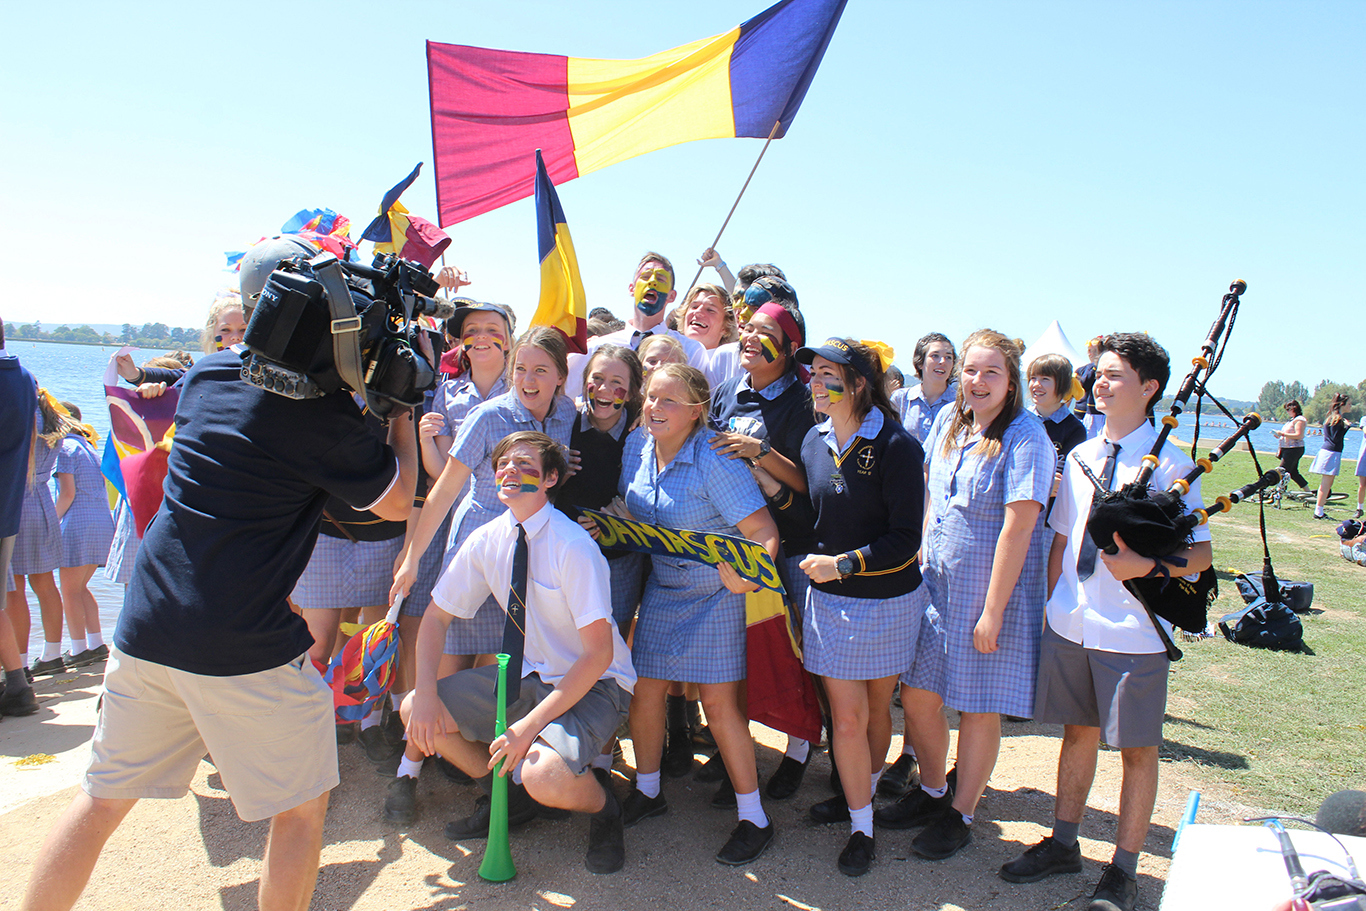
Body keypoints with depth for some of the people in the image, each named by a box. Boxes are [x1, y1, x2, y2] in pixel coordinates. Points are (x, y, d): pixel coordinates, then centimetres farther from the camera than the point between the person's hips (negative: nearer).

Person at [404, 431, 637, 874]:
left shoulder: (574, 547, -24)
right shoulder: (485, 541, -5)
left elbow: (599, 654, -24)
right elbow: (436, 617, 5)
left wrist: (530, 725, -27)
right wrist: (425, 693, -10)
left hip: (593, 684, -7)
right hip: (528, 674, 7)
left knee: (544, 778, -32)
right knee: (416, 713, -3)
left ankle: (601, 805, 5)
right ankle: (509, 791, 18)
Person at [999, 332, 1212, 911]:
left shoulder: (1170, 464, -9)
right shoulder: (1080, 457, 7)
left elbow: (1201, 553, -6)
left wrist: (1147, 565, -23)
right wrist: (1052, 607, 11)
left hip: (1134, 632, -5)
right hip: (1071, 624, 5)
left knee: (1137, 749, 9)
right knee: (1077, 732, 18)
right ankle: (1063, 845, 34)